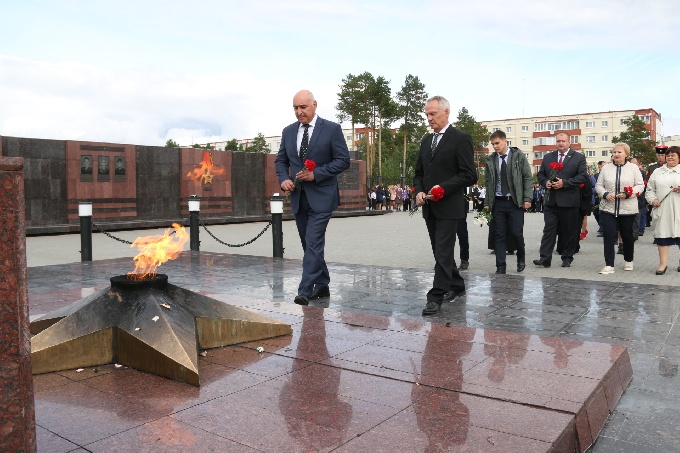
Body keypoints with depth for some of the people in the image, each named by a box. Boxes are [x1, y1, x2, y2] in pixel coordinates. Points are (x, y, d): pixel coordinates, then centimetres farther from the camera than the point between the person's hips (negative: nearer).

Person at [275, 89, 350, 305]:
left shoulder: (332, 129, -4)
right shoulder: (288, 131, 10)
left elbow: (343, 160, -7)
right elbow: (281, 160, 17)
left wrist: (316, 173, -17)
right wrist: (283, 178, -4)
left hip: (321, 196, -6)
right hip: (298, 197, 6)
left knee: (313, 244, -12)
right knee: (309, 245, 12)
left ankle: (305, 290, -11)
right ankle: (322, 285, 26)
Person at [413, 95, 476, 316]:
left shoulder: (460, 138, -6)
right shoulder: (426, 140, 15)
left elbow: (469, 174, -12)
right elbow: (419, 173, 19)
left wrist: (443, 188, -19)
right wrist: (419, 191, 0)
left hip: (448, 206, -7)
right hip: (429, 207, 7)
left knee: (443, 253, -7)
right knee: (440, 251, 15)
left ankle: (435, 297, -3)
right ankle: (456, 285, 31)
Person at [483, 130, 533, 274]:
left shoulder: (519, 156, -1)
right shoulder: (490, 160, 5)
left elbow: (528, 178, -1)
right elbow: (487, 183, 9)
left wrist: (527, 198, -8)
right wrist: (487, 202, 4)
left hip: (515, 202, -2)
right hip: (498, 202, 2)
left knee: (517, 233, -1)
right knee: (499, 235, 2)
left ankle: (521, 259, 26)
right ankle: (500, 267, 8)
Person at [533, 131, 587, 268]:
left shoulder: (579, 157, 2)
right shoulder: (548, 157, 14)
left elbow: (582, 177, -7)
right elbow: (540, 174, 15)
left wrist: (564, 183, -16)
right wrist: (545, 182, -7)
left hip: (569, 201, -2)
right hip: (550, 200, 3)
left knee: (570, 231, 5)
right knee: (548, 230, -2)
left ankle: (567, 258, 16)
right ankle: (545, 258, -4)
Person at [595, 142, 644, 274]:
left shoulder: (633, 168, 2)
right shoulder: (606, 168, 6)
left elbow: (640, 185, -1)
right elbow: (598, 185, 7)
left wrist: (628, 194, -17)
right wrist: (605, 194, -13)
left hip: (628, 209, 0)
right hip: (608, 208, 1)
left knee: (627, 236, 12)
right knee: (609, 236, -8)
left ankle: (629, 261, 32)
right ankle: (609, 265, -6)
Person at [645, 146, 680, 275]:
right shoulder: (657, 172, 15)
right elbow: (650, 189, 13)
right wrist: (653, 200, -3)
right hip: (662, 210, 2)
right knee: (662, 235, 2)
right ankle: (663, 263, 8)